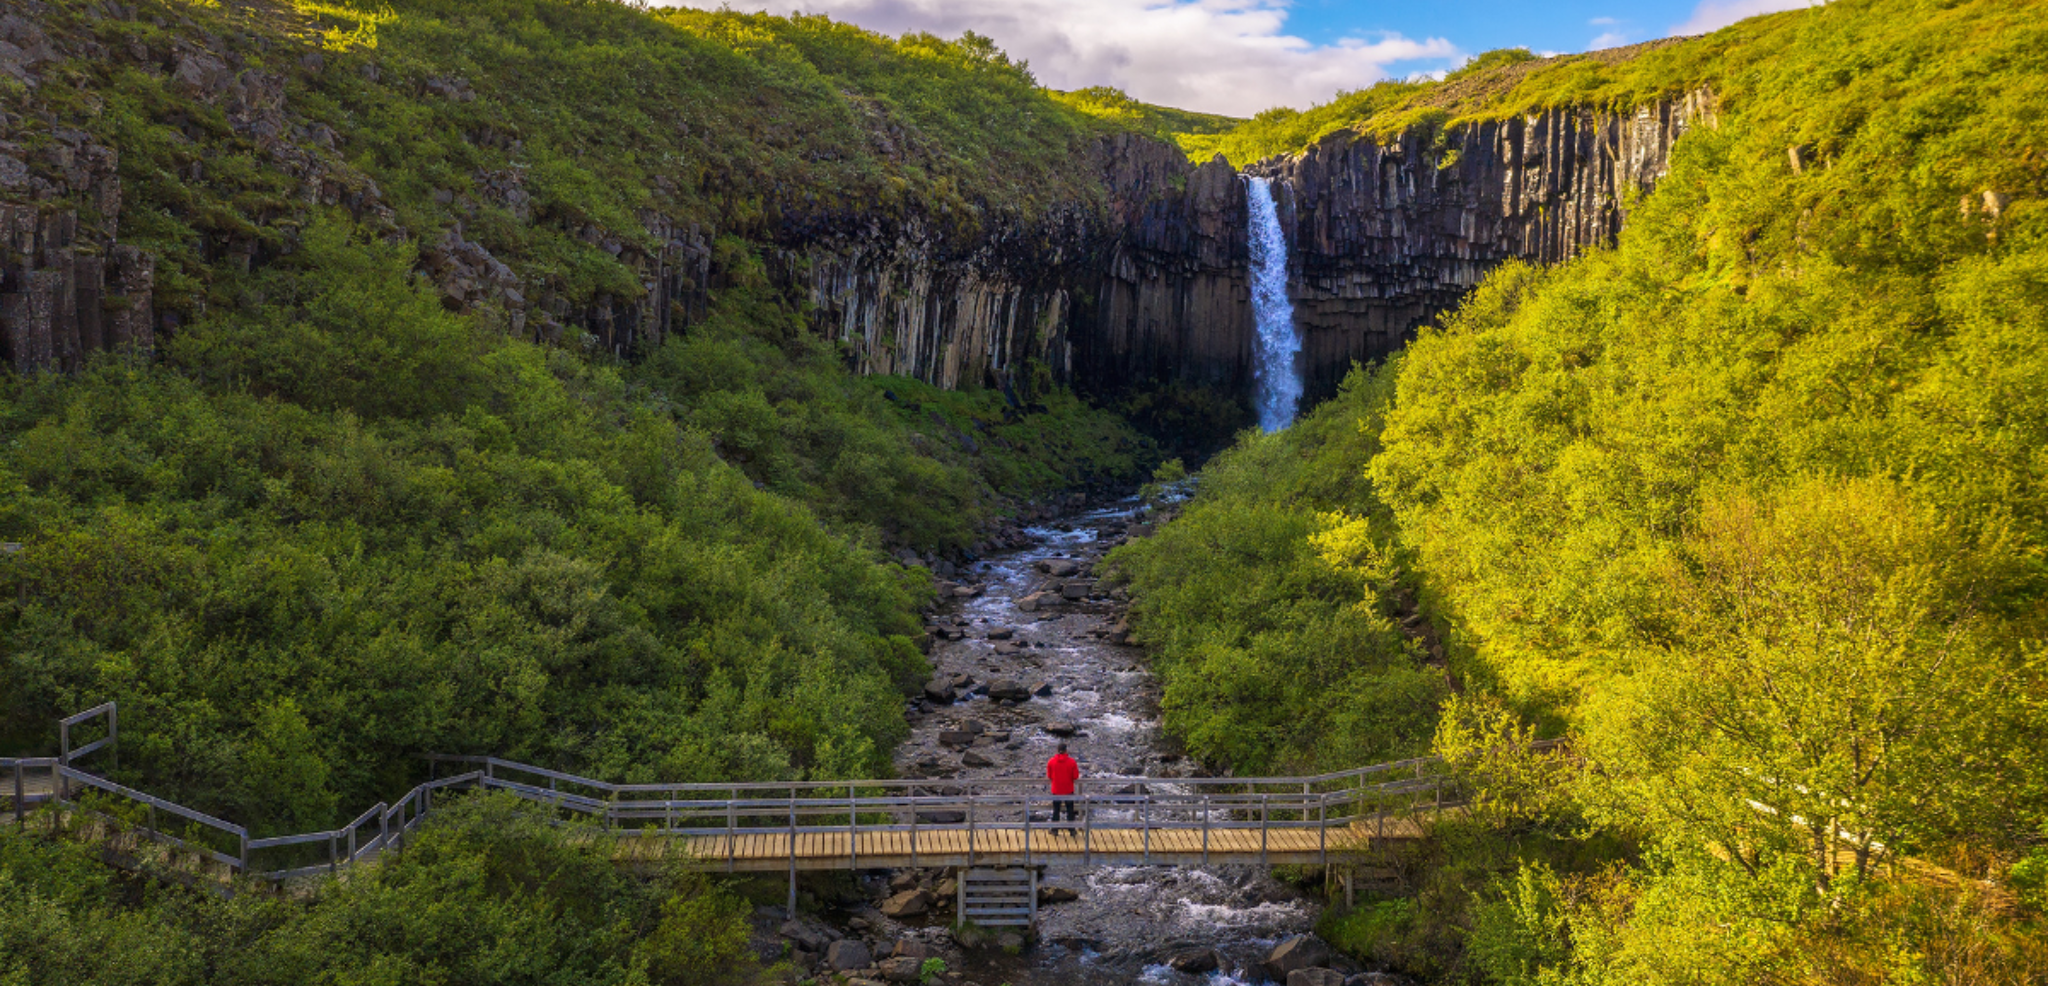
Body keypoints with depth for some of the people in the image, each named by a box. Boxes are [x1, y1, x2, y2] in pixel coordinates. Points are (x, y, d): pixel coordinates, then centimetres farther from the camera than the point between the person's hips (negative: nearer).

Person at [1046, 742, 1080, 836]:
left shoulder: (1051, 762, -7)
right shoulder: (1071, 762, -11)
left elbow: (1049, 777, -2)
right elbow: (1076, 777, -8)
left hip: (1056, 790, 1)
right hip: (1069, 790, -1)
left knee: (1056, 810, 12)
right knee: (1070, 810, 11)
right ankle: (1071, 830, 14)